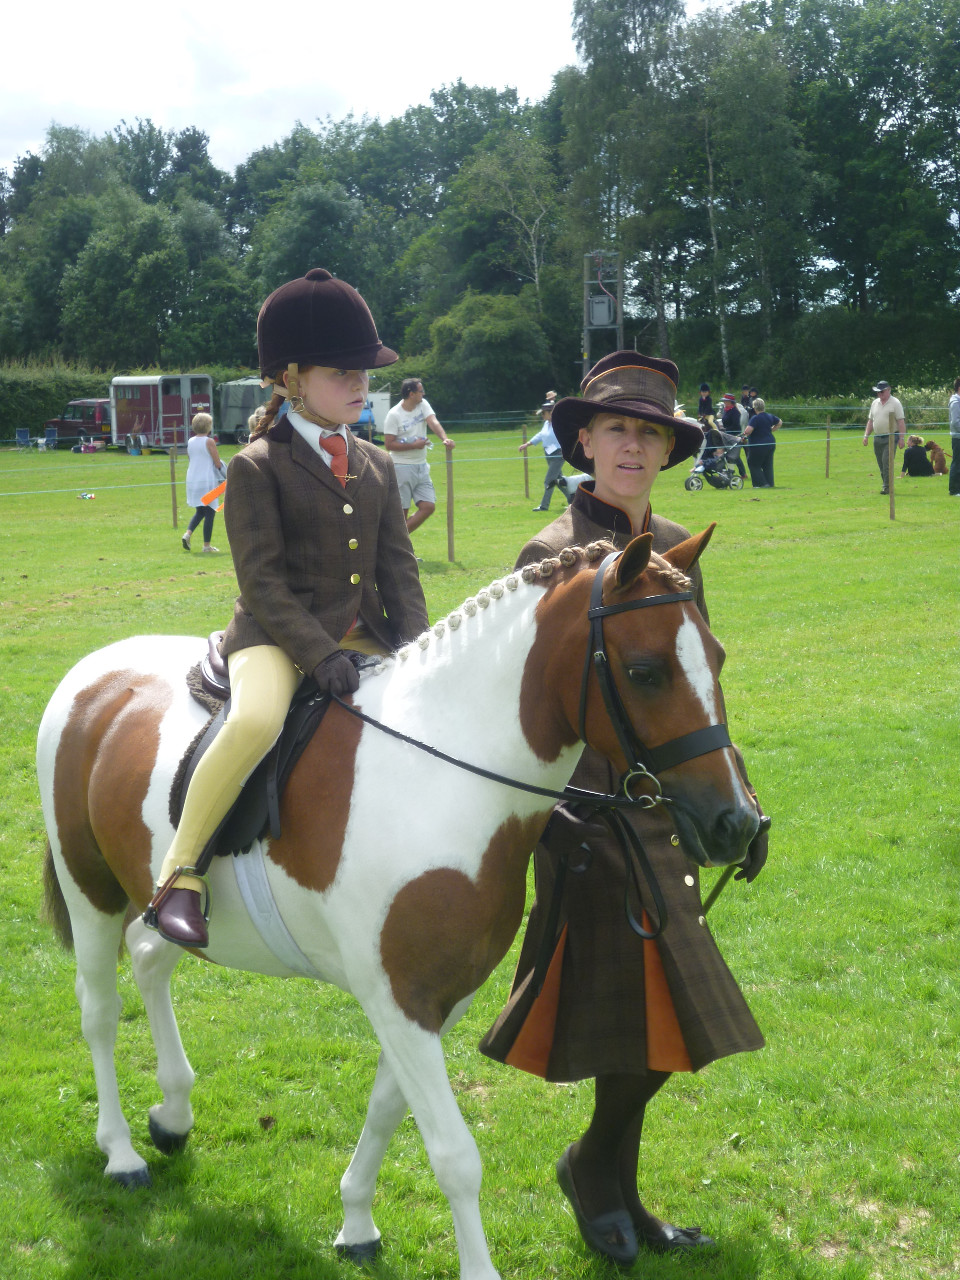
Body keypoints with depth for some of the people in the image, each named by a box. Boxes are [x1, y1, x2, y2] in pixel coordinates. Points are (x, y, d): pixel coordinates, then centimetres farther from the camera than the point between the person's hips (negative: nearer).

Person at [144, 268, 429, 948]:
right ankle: (179, 873, -22)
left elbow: (398, 567, 9)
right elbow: (262, 580, -12)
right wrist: (320, 654, -22)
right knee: (256, 720, -36)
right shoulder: (257, 466, -6)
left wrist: (417, 650, -7)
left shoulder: (376, 466, 13)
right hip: (276, 635, -7)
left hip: (363, 635, 7)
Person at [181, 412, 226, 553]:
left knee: (199, 511, 19)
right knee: (209, 512, 2)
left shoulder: (190, 442, 8)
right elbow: (218, 464, -10)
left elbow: (189, 462, 14)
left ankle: (188, 533, -2)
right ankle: (207, 545, 2)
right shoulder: (209, 441, -11)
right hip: (207, 481, -7)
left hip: (192, 479, 7)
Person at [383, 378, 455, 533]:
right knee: (401, 510, -3)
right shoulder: (394, 415, -12)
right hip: (402, 467, -6)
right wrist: (414, 445, -17)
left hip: (421, 467, 6)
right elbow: (389, 445, -14)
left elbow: (433, 422, -12)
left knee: (429, 507, 1)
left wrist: (445, 438, -30)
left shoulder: (423, 405, 4)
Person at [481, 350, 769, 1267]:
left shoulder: (677, 549, 10)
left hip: (669, 809, 7)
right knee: (656, 1015, -4)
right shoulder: (553, 554, -11)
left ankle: (608, 1187, 29)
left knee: (655, 1019, 13)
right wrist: (557, 823, -19)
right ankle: (602, 1170, 19)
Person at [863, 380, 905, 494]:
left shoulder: (895, 403, -4)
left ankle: (887, 487, -12)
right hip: (877, 438, 6)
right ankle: (887, 485, 15)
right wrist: (866, 435, 11)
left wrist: (901, 438, -14)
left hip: (891, 438, -6)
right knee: (881, 464, 7)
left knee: (887, 463, -13)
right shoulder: (875, 403, 15)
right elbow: (871, 421, 20)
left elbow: (901, 422, -7)